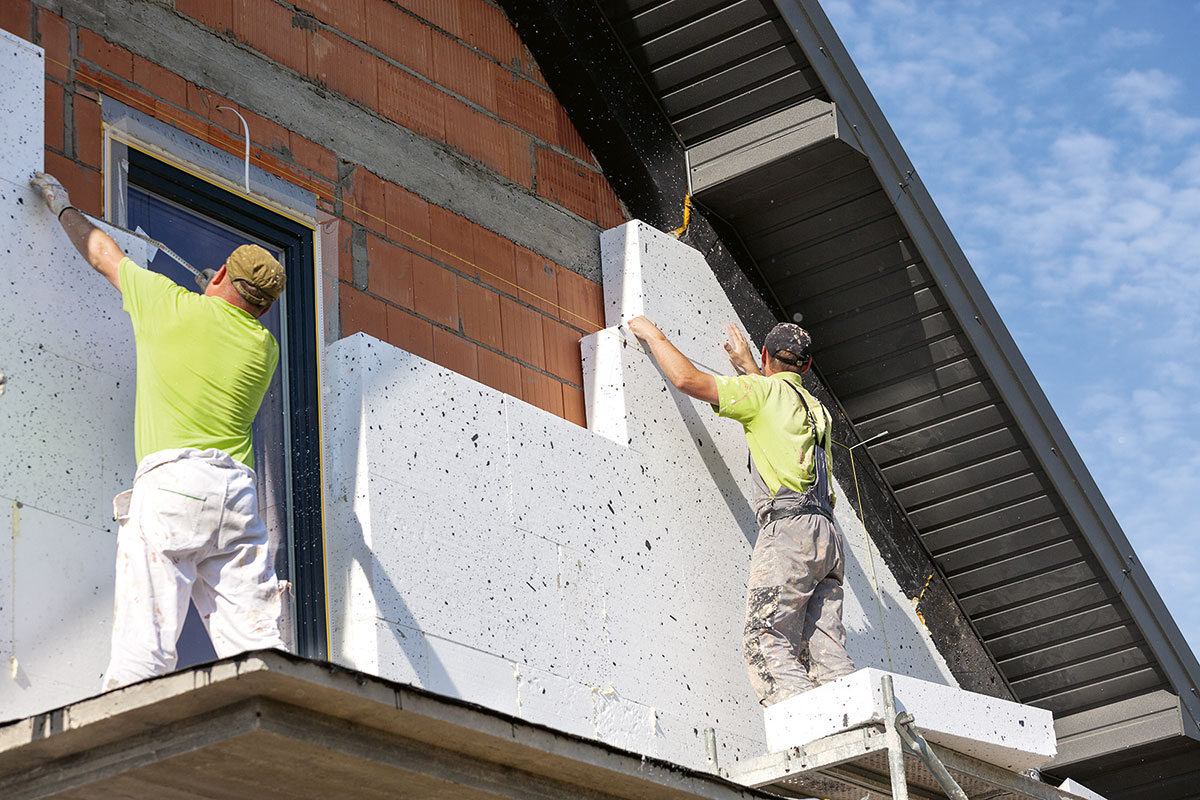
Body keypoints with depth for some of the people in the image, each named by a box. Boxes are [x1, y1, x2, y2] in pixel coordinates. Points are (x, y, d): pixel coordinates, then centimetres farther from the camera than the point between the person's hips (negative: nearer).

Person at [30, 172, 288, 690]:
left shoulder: (171, 305, 9)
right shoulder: (265, 348, 18)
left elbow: (102, 254, 25)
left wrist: (62, 205, 43)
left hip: (172, 480, -4)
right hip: (238, 490, 4)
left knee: (143, 651, -12)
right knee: (257, 649, -2)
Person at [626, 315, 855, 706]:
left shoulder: (765, 390, 5)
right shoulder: (815, 409, 28)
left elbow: (688, 379, -1)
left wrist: (654, 335, 15)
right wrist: (745, 365, 63)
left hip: (787, 527, -8)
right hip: (826, 536, 8)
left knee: (768, 644, -13)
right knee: (828, 653, -1)